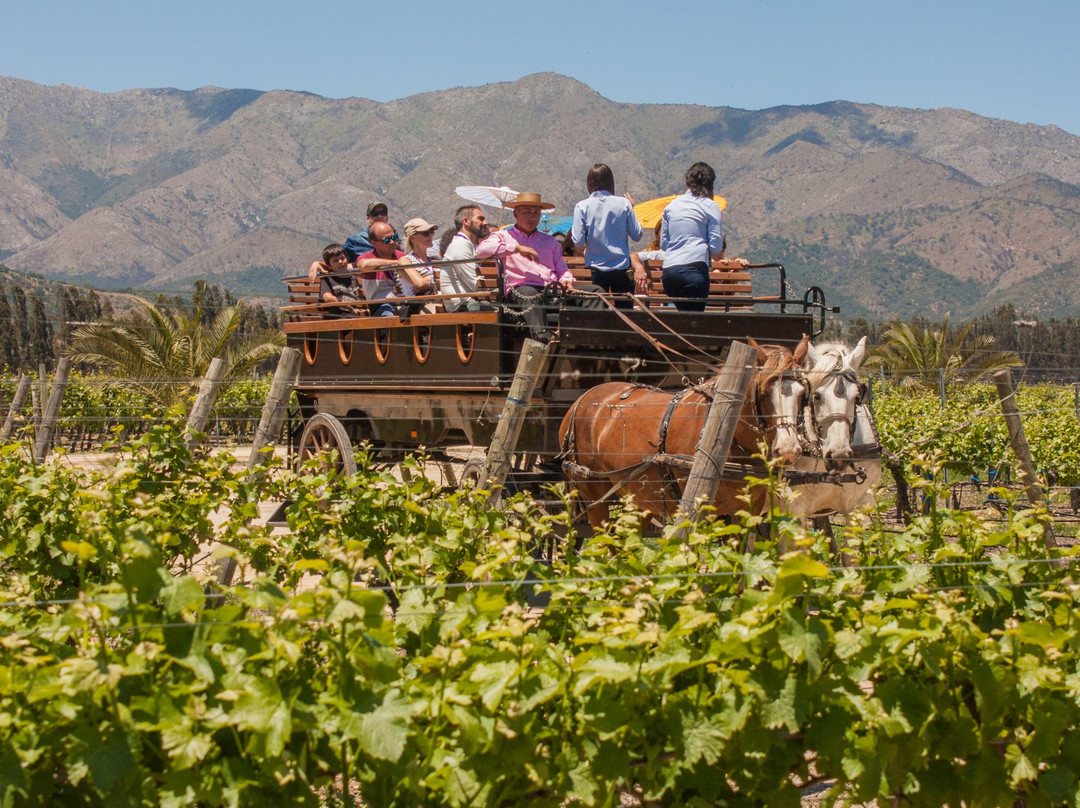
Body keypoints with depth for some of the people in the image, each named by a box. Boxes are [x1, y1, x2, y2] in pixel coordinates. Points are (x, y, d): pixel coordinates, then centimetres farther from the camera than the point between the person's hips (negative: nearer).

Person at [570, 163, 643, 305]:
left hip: (597, 269, 0)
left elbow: (578, 241, -10)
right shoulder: (623, 204, -4)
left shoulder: (582, 207, -5)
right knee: (625, 310, 7)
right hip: (621, 268, 0)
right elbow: (637, 235, 1)